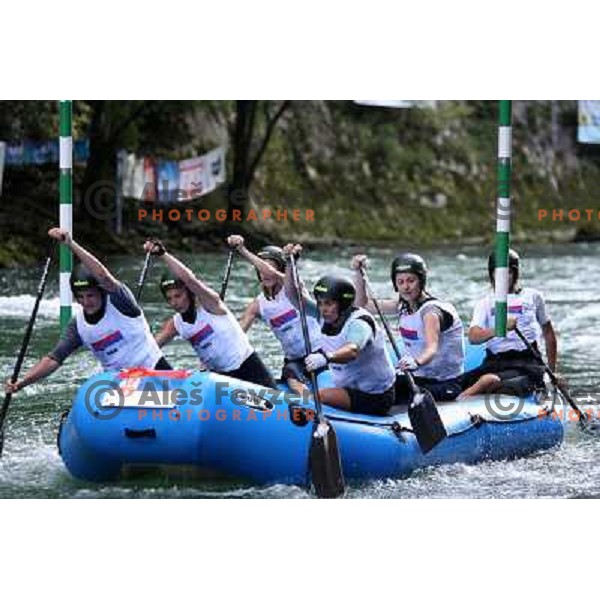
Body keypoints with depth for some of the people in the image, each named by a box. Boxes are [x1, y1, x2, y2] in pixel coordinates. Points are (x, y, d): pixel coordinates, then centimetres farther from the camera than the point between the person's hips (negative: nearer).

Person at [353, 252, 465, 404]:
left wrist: (417, 362, -60)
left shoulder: (431, 310, -20)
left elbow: (432, 348, -38)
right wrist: (359, 272, 3)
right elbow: (363, 304, 17)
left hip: (445, 384, -8)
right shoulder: (403, 305, 5)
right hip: (417, 377, 8)